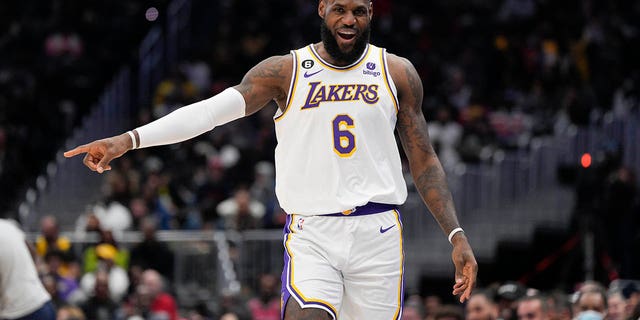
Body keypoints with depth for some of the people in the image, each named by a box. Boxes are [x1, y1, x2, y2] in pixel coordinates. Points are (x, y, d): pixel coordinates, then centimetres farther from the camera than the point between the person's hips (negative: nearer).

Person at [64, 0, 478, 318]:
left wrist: (457, 236, 2)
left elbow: (424, 161, 11)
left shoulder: (397, 74, 6)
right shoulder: (285, 72, 1)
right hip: (312, 234, -1)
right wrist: (129, 139, -22)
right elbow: (210, 110, -9)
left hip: (378, 233, 1)